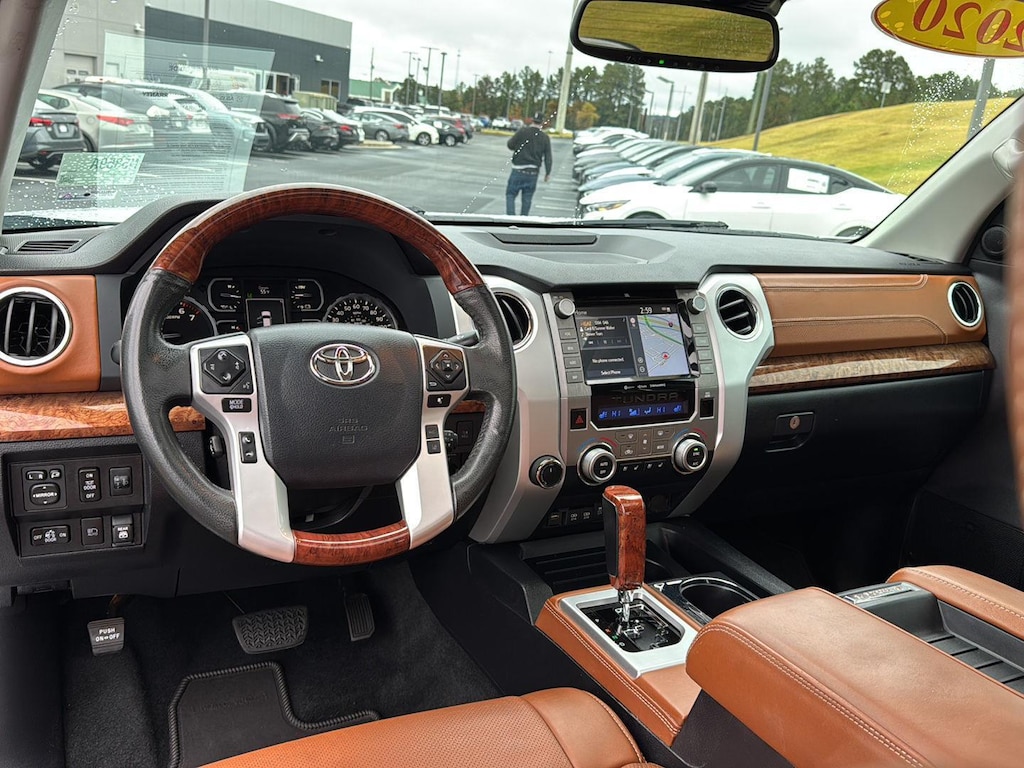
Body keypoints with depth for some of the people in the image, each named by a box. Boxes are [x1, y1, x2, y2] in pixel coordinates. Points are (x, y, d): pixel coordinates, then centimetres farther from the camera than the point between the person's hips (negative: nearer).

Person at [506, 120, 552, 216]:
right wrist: (548, 173, 11)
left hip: (519, 170, -3)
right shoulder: (545, 138, 2)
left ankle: (511, 216, -11)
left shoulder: (522, 131, -8)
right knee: (527, 198, 11)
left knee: (510, 194, 4)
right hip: (533, 172, 3)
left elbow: (510, 145, 0)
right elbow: (548, 157, 3)